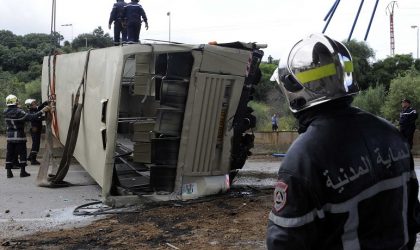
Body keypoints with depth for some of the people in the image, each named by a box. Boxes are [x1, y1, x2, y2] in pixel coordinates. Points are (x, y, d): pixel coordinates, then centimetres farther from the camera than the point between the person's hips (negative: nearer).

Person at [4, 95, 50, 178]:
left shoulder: (5, 112, 0)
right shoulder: (18, 112, -18)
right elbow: (31, 117, -23)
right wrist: (42, 111, -22)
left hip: (10, 136, 5)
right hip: (19, 136, -5)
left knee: (10, 154, 9)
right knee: (22, 153, 4)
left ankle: (9, 172, 9)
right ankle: (23, 171, 6)